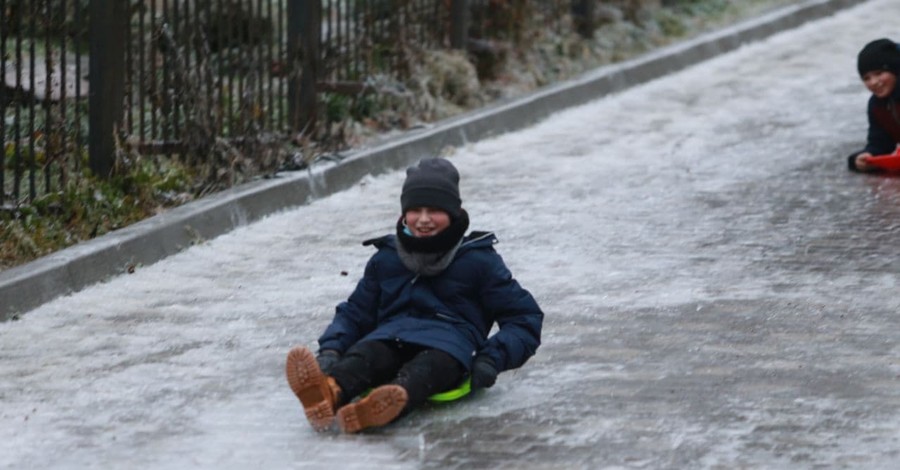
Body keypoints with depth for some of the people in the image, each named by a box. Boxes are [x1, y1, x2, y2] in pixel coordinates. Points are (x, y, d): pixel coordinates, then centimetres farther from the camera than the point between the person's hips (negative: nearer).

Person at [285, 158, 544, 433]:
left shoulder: (478, 261, 10)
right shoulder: (385, 260, 21)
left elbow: (525, 318, 8)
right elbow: (355, 313, 24)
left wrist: (492, 359, -10)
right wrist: (330, 350, 1)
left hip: (448, 345, -3)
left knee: (426, 367, -39)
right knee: (363, 356, -33)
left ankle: (389, 405, -74)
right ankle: (330, 394, -69)